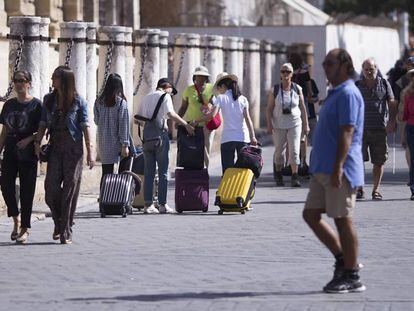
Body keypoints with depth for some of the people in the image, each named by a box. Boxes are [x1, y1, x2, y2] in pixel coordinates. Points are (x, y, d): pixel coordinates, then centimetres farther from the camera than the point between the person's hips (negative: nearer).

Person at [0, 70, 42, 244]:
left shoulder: (36, 105, -2)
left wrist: (28, 139, -19)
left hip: (27, 153, -4)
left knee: (26, 190, -2)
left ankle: (25, 228, 4)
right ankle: (15, 220, 16)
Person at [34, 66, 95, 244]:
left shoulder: (78, 102, -2)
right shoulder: (49, 100, 10)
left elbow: (85, 126, -4)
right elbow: (43, 124, 12)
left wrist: (90, 150, -9)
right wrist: (37, 143, 1)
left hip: (73, 148, -3)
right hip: (55, 147, 3)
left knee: (70, 189, -3)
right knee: (51, 188, -5)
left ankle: (66, 231, 2)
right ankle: (59, 223, 17)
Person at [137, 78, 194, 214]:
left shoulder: (146, 98, 17)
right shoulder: (165, 96, -1)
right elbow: (170, 114, -17)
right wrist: (186, 125, -16)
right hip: (160, 133, -5)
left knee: (148, 172, 8)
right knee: (163, 171, 1)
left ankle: (147, 204, 4)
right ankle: (162, 204, 0)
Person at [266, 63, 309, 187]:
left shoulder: (297, 89, 1)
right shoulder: (274, 91, -3)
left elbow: (303, 108, 5)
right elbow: (269, 109, -1)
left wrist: (305, 125, 4)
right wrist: (269, 125, -10)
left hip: (295, 124, 0)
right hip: (279, 125, 0)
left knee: (294, 150, -10)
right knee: (279, 151, 9)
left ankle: (295, 177, -10)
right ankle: (278, 174, 27)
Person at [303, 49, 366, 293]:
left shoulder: (348, 94, -13)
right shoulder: (335, 94, 18)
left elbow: (347, 132, -21)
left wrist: (337, 168, -25)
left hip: (340, 171, -10)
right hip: (323, 170, 10)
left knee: (343, 220, -4)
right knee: (311, 214, 10)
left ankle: (352, 277, 4)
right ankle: (343, 259, 18)